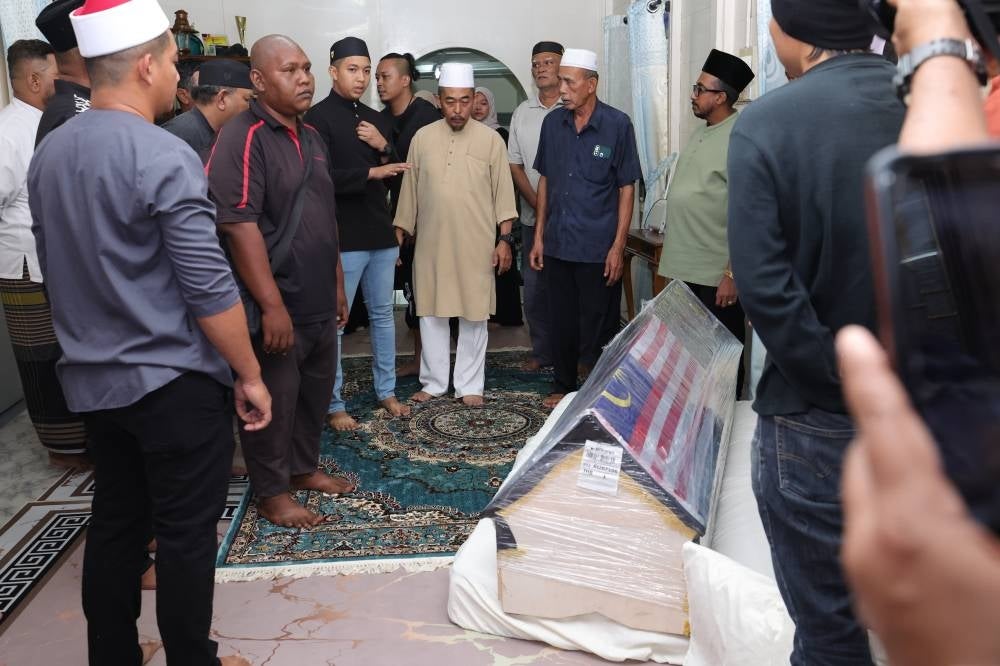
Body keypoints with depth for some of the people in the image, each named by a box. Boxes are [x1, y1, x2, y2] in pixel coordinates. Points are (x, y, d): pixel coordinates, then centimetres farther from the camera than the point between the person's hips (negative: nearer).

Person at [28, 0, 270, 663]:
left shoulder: (48, 154, 7)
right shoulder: (162, 155, -18)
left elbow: (55, 267, 16)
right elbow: (208, 288, -20)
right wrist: (250, 375, -10)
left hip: (94, 381, 8)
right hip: (174, 382, -7)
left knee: (115, 524, 18)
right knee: (186, 534, 6)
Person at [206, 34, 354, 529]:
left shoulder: (311, 137, 12)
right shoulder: (242, 139, -15)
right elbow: (239, 227, -22)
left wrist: (338, 284, 18)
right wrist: (272, 305, -24)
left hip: (319, 301, 8)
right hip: (277, 305, -8)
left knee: (315, 391, 18)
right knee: (274, 400, 5)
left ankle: (304, 467, 37)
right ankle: (272, 493, 22)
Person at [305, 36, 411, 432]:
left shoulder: (375, 119, 13)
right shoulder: (318, 118, -7)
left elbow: (396, 172, 16)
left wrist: (384, 147, -3)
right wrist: (370, 172, -24)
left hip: (381, 234, 7)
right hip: (342, 237, -7)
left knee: (382, 314, 14)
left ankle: (386, 391, 27)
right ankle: (333, 405, 13)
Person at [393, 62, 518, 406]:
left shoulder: (491, 139, -1)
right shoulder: (422, 138, 5)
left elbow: (503, 191, 0)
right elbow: (410, 189, 8)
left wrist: (504, 239, -5)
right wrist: (399, 233, 7)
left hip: (476, 244, -2)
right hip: (431, 243, 2)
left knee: (474, 314, 5)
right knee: (431, 312, 8)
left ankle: (470, 384, 17)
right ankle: (434, 382, 21)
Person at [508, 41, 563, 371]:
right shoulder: (522, 112, 12)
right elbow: (514, 164, 10)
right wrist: (537, 204, -4)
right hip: (533, 217, 5)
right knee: (534, 287, 9)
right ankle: (543, 351, 22)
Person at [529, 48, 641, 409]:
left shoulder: (617, 125, -7)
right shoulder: (553, 122, 5)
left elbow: (626, 188, -5)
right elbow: (545, 180, 11)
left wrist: (618, 246, -10)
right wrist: (538, 236, 8)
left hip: (597, 248, -4)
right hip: (557, 243, 4)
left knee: (599, 326, 4)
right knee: (562, 322, 14)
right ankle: (563, 387, 31)